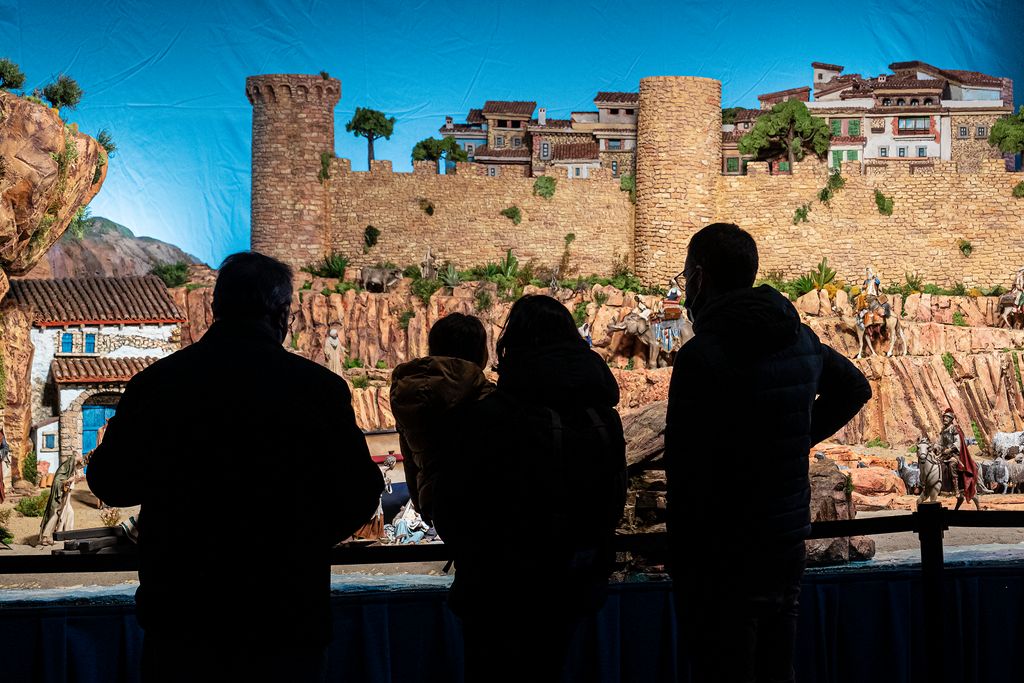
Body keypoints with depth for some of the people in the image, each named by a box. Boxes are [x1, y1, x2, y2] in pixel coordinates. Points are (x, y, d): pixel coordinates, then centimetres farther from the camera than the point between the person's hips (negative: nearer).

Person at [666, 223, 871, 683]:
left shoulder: (702, 355, -19)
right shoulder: (802, 339, 6)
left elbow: (686, 474, -21)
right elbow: (855, 388, 28)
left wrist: (682, 571, -16)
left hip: (725, 557, -7)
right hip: (790, 542, 8)